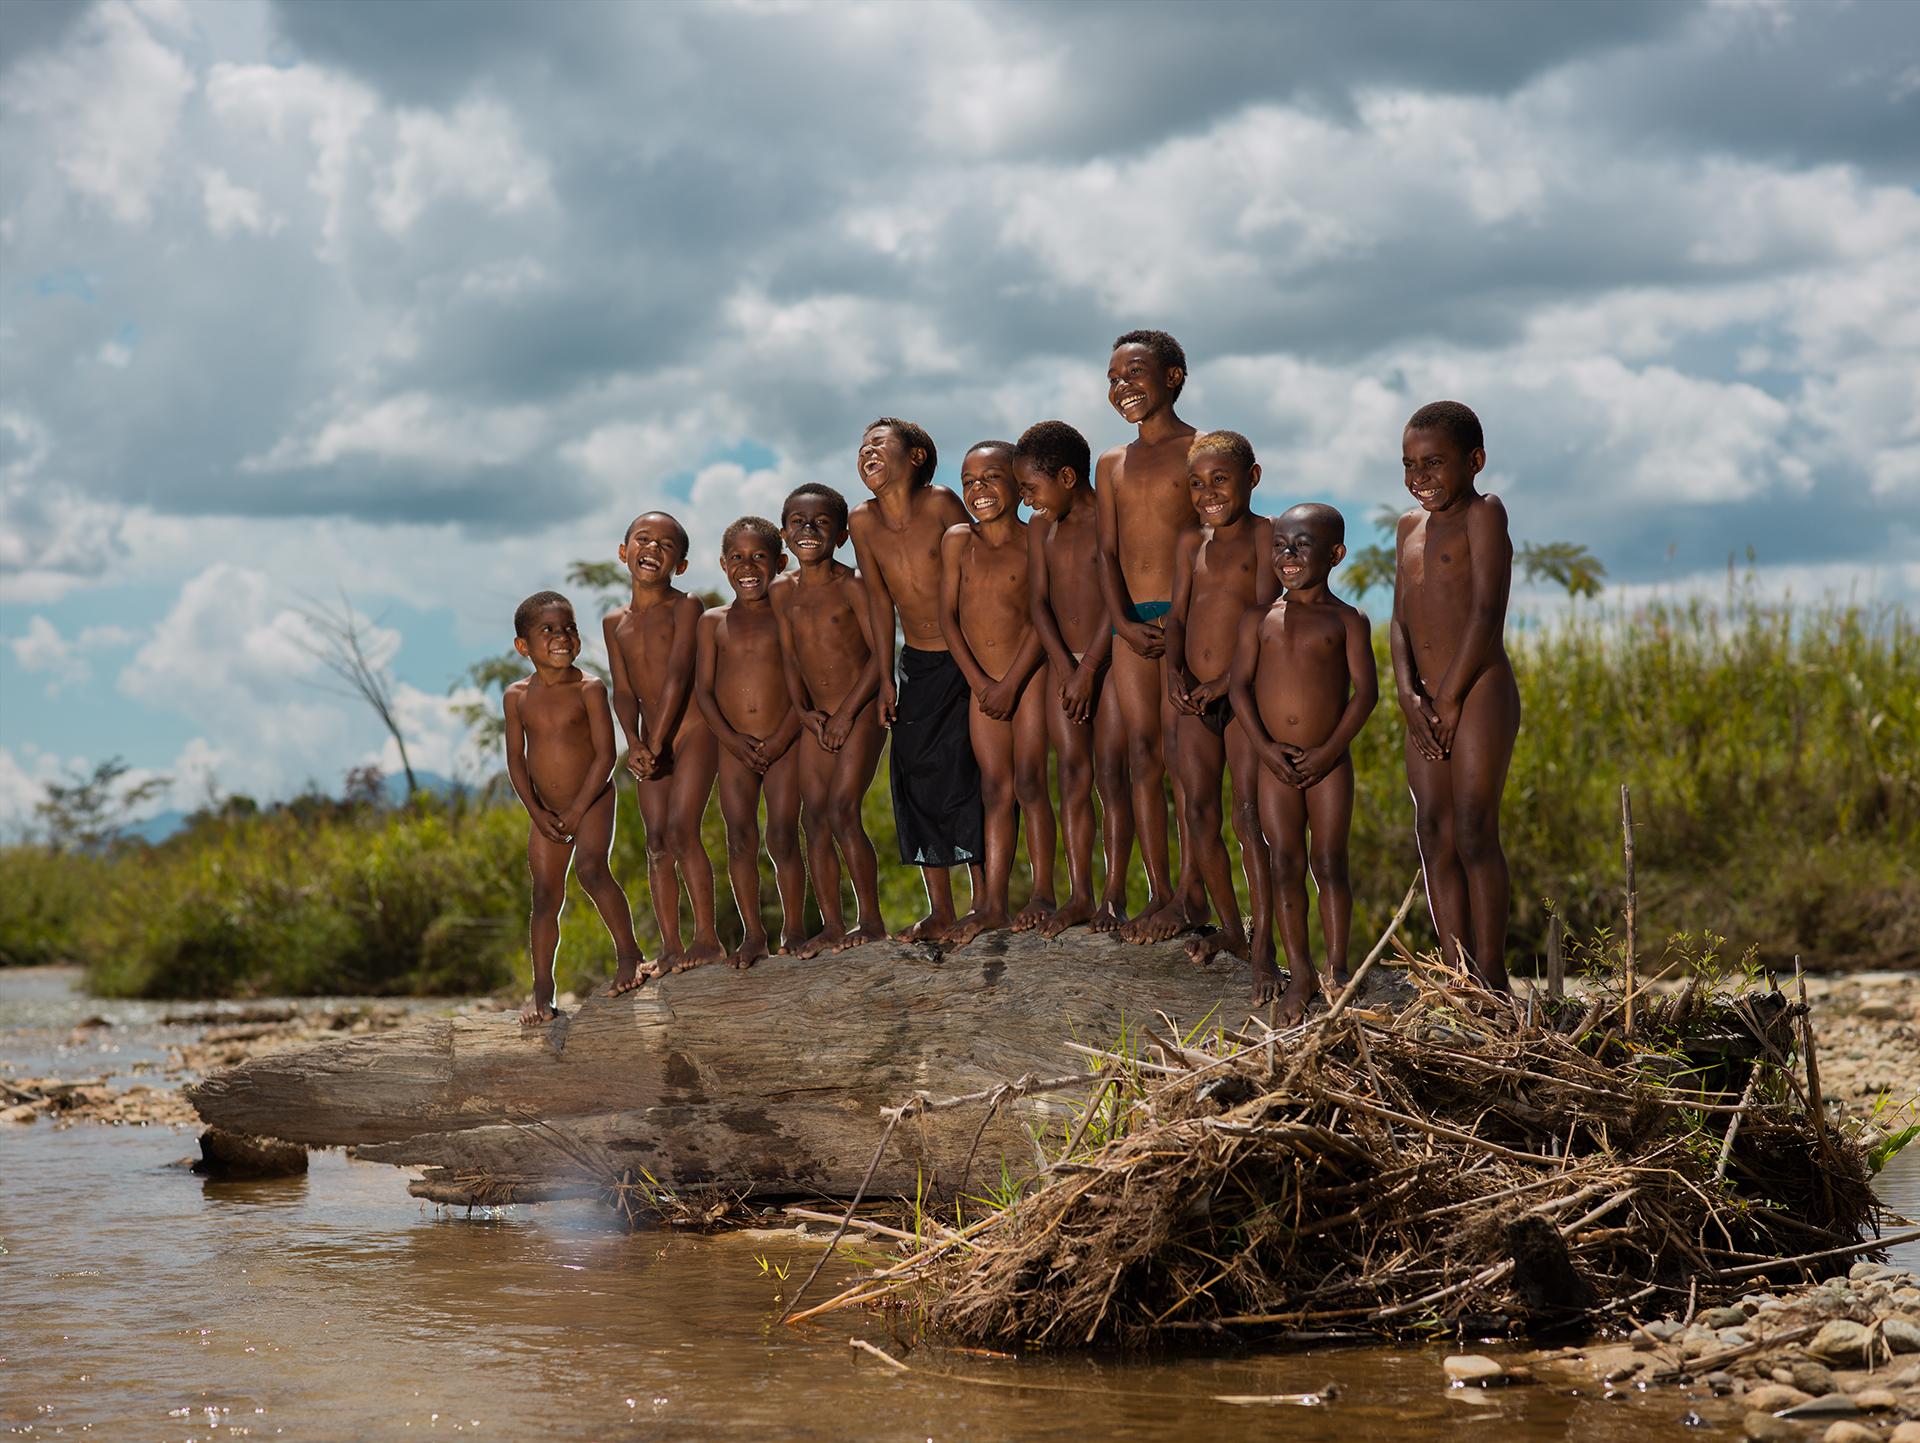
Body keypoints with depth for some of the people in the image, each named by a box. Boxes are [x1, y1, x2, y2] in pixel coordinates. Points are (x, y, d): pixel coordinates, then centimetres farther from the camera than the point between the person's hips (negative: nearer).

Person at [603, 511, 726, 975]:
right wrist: (635, 743, -11)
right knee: (657, 842, 2)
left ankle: (706, 938, -11)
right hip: (651, 743, 5)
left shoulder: (685, 607, -3)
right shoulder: (615, 622, 12)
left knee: (681, 831, -15)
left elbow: (678, 675, -12)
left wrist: (656, 741, -18)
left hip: (693, 731, -5)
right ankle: (670, 948, 3)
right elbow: (624, 692, 7)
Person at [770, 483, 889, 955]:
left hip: (860, 714, -6)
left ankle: (871, 921, -8)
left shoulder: (851, 585, -9)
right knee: (814, 817, 2)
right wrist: (805, 711, -3)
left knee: (842, 811, -16)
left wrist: (848, 710, -15)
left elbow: (881, 652, -12)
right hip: (816, 720, 6)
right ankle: (832, 925, 7)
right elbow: (790, 658, 11)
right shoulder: (783, 591, 7)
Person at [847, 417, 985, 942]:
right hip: (916, 665, 5)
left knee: (966, 776, -8)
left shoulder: (939, 503, -14)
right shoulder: (863, 521, -2)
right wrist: (885, 677, 5)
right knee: (916, 780, 1)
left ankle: (984, 903, 1)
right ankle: (940, 913, 8)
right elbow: (879, 599, 6)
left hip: (965, 660, -5)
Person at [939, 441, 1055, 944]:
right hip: (983, 684, 4)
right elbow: (948, 616, 4)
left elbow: (1040, 620, -11)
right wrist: (978, 681, -5)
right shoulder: (957, 541, 6)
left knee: (1029, 782, -6)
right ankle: (993, 904, 5)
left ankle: (1042, 894, 2)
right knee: (995, 790, 5)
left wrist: (1010, 684, -15)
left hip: (1030, 677, -4)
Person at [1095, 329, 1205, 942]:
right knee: (1142, 753, 3)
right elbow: (1107, 552, 14)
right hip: (1132, 622, 6)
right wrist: (1124, 623, -2)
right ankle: (1158, 894, 6)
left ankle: (1190, 892, -6)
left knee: (1180, 750, -10)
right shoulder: (1112, 465, 17)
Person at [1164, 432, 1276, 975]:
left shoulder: (1264, 534, -3)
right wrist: (1175, 671, -9)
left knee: (1249, 815, -9)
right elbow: (1177, 615, 10)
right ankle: (1230, 927, 19)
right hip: (1195, 698, 6)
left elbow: (1264, 614, -11)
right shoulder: (1191, 543, 14)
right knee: (1199, 814, 6)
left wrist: (1230, 679, -20)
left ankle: (1263, 937, -6)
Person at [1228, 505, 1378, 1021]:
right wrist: (1265, 746, -11)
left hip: (1329, 763, -2)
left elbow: (1366, 689, -6)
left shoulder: (1347, 620, 0)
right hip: (1276, 764, 2)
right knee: (1285, 864, 1)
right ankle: (1299, 973, 9)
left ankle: (1336, 969, 6)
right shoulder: (1259, 620, 7)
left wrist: (1329, 751, -14)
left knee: (1330, 863, -1)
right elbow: (1240, 685, 2)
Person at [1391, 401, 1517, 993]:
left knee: (1474, 833, -10)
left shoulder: (1483, 515, -4)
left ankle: (1492, 980, -7)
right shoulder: (1409, 527, 17)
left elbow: (1486, 612, -12)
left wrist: (1450, 698, -13)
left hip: (1479, 694, -7)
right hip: (1428, 704, 7)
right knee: (1434, 837, 4)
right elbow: (1401, 622, 11)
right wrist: (1410, 697, -5)